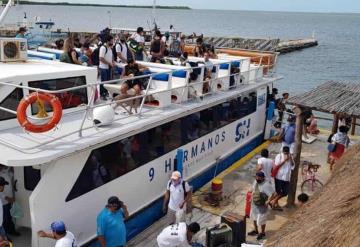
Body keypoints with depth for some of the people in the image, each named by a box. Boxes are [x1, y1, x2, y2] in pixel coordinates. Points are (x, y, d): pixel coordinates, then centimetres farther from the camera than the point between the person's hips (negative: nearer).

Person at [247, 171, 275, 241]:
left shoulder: (266, 185, -28)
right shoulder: (256, 181, -4)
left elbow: (272, 194, -28)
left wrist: (267, 202, -26)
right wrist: (251, 198, 8)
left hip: (262, 205, -8)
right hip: (254, 203, 8)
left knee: (261, 220, 6)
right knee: (254, 217, 23)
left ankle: (262, 233, 29)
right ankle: (255, 230, 43)